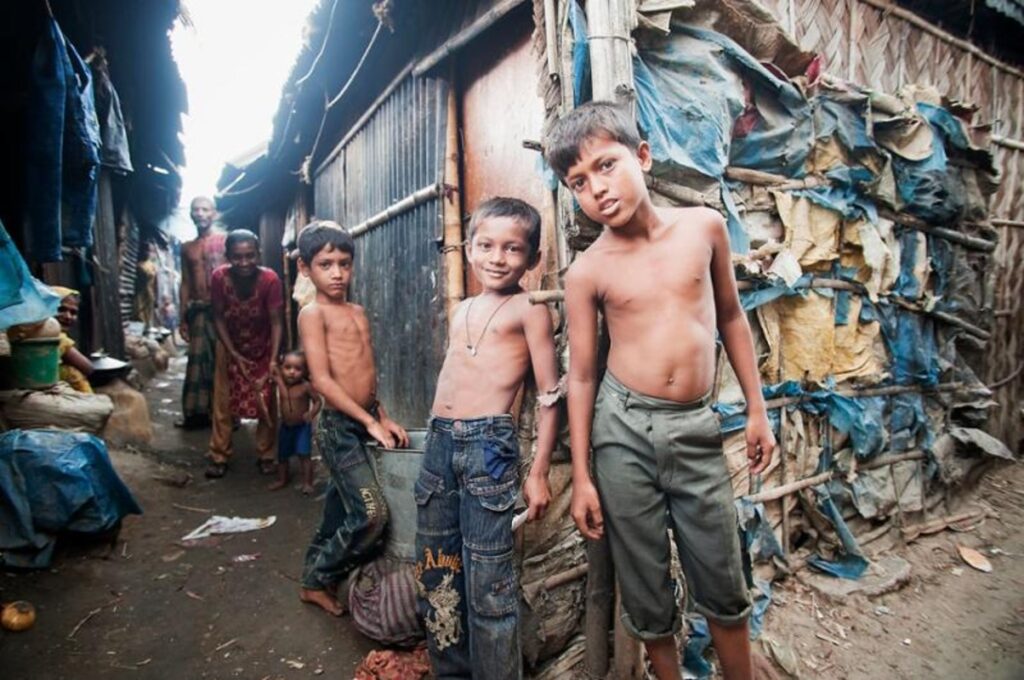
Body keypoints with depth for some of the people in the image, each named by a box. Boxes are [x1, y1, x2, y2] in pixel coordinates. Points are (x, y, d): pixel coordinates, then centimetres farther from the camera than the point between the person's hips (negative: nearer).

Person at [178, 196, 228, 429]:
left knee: (224, 361, -2)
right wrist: (182, 318, 11)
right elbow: (185, 284, 16)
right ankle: (197, 412, 14)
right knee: (198, 362, 7)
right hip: (197, 310, 5)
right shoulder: (187, 248, 16)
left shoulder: (226, 240, 1)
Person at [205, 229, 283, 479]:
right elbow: (218, 318, -13)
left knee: (266, 403, 5)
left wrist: (274, 359, -30)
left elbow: (276, 322, -23)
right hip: (230, 348, 1)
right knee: (223, 403, 5)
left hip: (262, 349, -1)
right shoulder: (219, 277, -23)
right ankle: (219, 456, 19)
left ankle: (266, 455, 20)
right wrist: (234, 354, -15)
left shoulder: (270, 280, -28)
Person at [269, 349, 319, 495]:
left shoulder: (305, 386, -19)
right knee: (282, 455, 18)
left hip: (302, 427, -5)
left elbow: (317, 401, -12)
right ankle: (282, 480, 37)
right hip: (285, 426, 5)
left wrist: (311, 413, -28)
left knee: (304, 455, -7)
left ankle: (307, 483, 4)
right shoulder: (280, 382, -8)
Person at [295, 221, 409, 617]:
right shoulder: (313, 314, -10)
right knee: (371, 515, -10)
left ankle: (315, 580, 35)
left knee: (339, 512, 17)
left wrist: (384, 418, 12)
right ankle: (319, 579, 13)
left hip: (364, 422, 7)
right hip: (339, 426, -7)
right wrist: (370, 422, -18)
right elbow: (322, 380, -17)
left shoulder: (357, 312, 13)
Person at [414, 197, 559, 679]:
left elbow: (550, 395, -5)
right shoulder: (462, 310, 17)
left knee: (488, 583, 2)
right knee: (435, 573, 17)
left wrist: (538, 472, -7)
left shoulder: (528, 309, -2)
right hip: (438, 442, 7)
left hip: (488, 444, -7)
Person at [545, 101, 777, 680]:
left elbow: (732, 318, 11)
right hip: (624, 431, -1)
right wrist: (581, 476, -1)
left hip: (697, 430, 2)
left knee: (724, 587, 15)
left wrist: (757, 408, 10)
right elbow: (582, 375, -1)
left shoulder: (705, 226, 0)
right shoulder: (587, 271, -6)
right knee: (647, 591, 13)